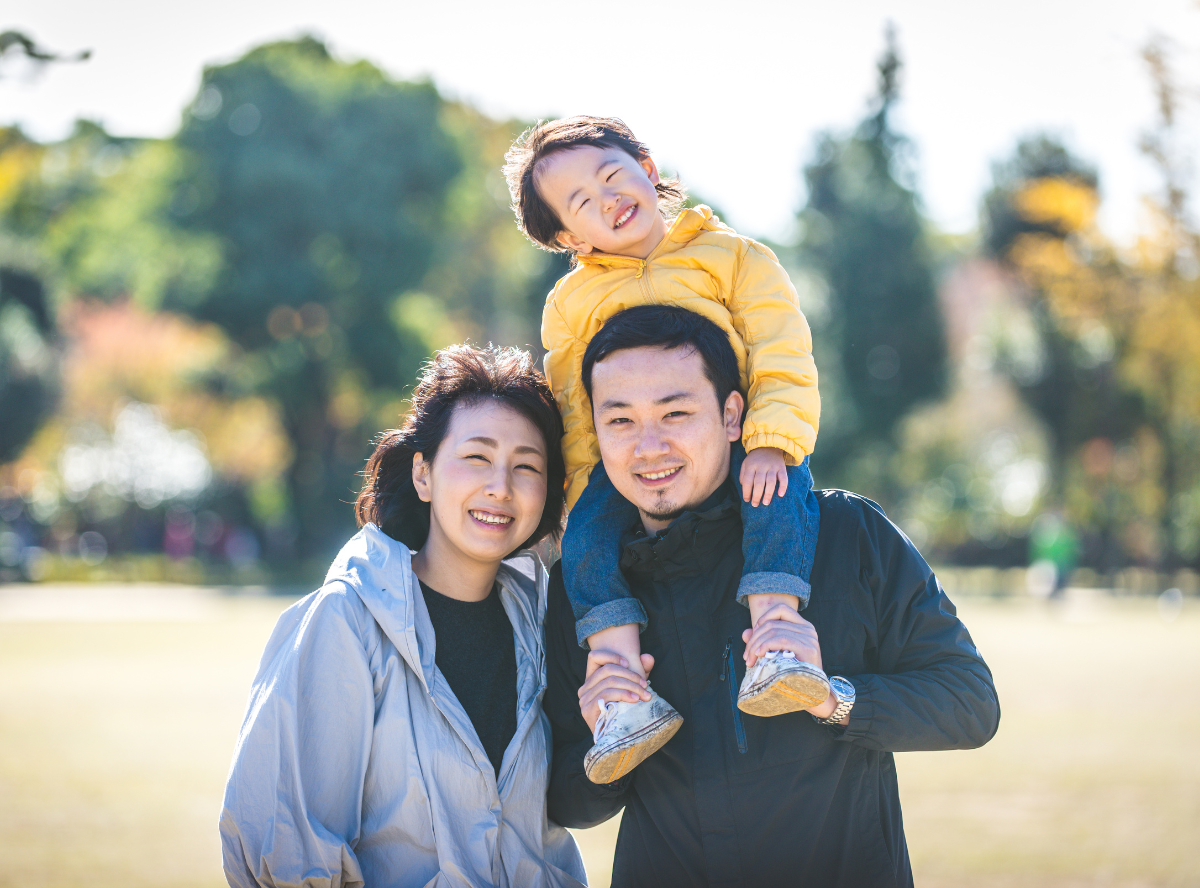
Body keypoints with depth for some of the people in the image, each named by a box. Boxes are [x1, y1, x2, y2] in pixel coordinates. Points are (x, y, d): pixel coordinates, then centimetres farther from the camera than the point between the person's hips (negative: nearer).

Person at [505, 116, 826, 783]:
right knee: (591, 529, -27)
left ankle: (778, 641, -45)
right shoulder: (570, 306, 14)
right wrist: (584, 487, -4)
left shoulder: (732, 256, 5)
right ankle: (625, 696, -35)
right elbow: (571, 413, 13)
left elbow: (782, 357, -5)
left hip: (737, 439, -2)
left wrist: (771, 442, -21)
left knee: (777, 492, -35)